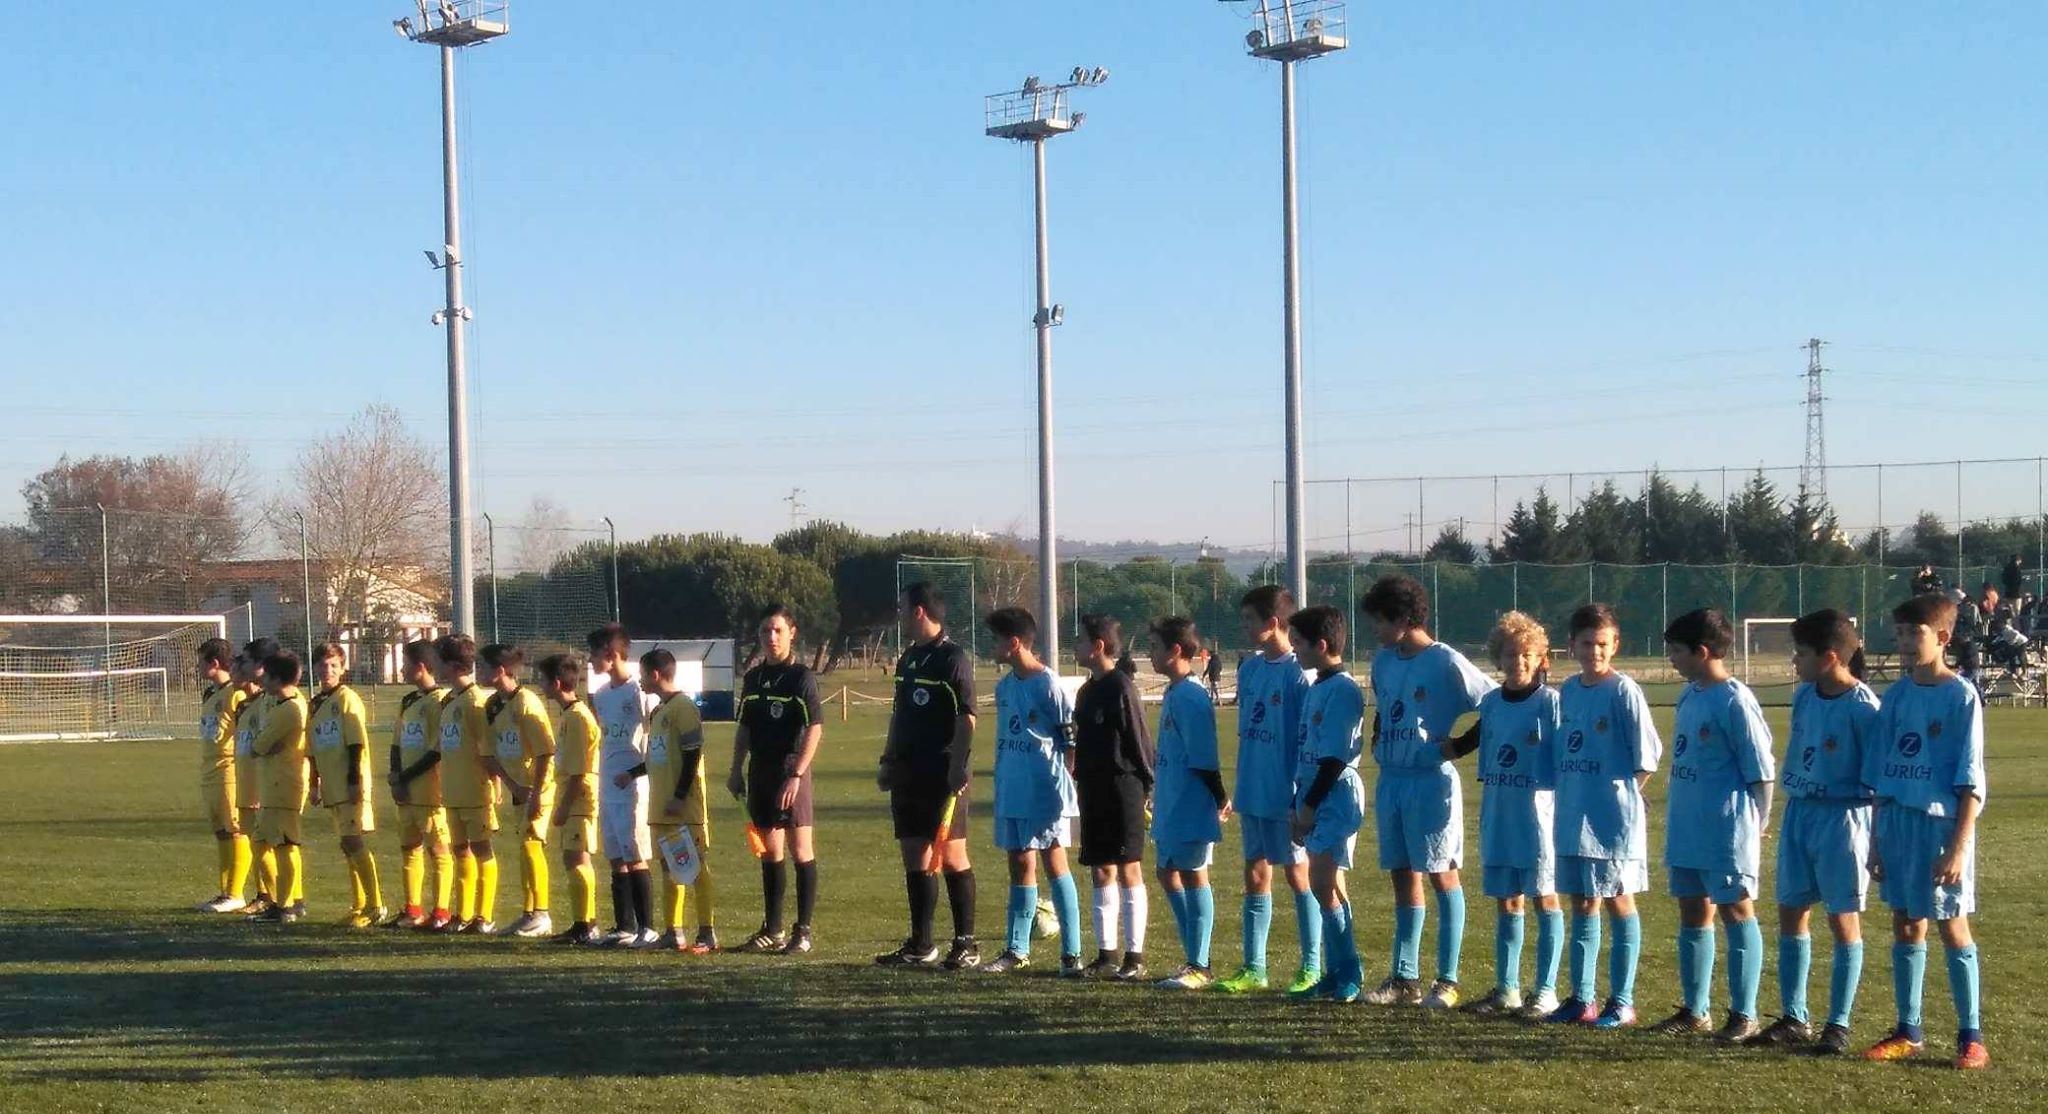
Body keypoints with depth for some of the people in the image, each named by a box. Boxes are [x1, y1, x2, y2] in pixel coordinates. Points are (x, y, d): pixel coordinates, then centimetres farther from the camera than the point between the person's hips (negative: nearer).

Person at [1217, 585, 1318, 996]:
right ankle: (1253, 968, 16)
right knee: (1255, 875, 10)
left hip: (1285, 795, -7)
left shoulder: (1298, 673, -14)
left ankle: (1312, 967, 10)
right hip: (1252, 793, 7)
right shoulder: (1249, 669, 9)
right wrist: (1241, 790, 15)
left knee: (1297, 873, 2)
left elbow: (1309, 741, -14)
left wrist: (1302, 798, -15)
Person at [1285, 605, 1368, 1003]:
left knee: (1324, 884, -12)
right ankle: (1335, 974, 13)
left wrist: (1310, 805, -16)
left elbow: (1335, 756, -18)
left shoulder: (1343, 690, -14)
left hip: (1337, 795, -9)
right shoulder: (1315, 689, 15)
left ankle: (1349, 974, -6)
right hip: (1314, 798, 9)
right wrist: (1298, 806, 16)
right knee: (1328, 885, 9)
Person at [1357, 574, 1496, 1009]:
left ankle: (1447, 981, 3)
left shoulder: (1445, 663, -12)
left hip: (1432, 781, -7)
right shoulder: (1384, 661, 10)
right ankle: (1404, 977, 16)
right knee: (1403, 876, 10)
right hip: (1391, 779, 7)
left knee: (1442, 875, -1)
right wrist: (1378, 742, 11)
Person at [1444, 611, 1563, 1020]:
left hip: (1538, 813, -6)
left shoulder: (1550, 701, -8)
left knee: (1544, 898, 1)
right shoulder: (1491, 703, 8)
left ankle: (1546, 991, 6)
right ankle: (1506, 989, 18)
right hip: (1498, 814, 6)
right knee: (1507, 902, 11)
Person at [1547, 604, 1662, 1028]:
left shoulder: (1623, 691, -10)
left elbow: (1647, 756, -11)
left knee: (1618, 902, 1)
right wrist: (1568, 795, 10)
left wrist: (1622, 795, -4)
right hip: (1572, 816, 7)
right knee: (1582, 904, 12)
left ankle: (1622, 1001, 8)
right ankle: (1582, 998, 19)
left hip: (1613, 818, -7)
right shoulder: (1567, 691, 9)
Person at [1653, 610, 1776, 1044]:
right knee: (1693, 915, 14)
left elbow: (1762, 772, -14)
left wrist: (1754, 826, -10)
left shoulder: (1735, 701, -16)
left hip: (1727, 831, -9)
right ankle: (1694, 1010, 25)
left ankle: (1744, 1016, 8)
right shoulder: (1689, 695, 10)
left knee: (1737, 912, 1)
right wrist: (1678, 819, 16)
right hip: (1687, 830, 9)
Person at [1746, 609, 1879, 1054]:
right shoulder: (1804, 696, 5)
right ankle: (1793, 1019, 20)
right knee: (1790, 914, 10)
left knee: (1843, 919, 2)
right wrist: (1791, 807, 17)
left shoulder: (1862, 707, -17)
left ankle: (1838, 1025, 10)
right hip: (1798, 813, 8)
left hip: (1841, 819, -8)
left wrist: (1879, 843, -13)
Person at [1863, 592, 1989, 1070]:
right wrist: (1877, 838, 10)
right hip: (1897, 820, 6)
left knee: (1952, 928, 0)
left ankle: (1971, 1036, 8)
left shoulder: (1961, 697, -10)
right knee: (1905, 927, 11)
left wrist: (1958, 846, -16)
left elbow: (1971, 782, -11)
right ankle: (1908, 1031, 20)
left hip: (1941, 822, -6)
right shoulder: (1895, 696, 7)